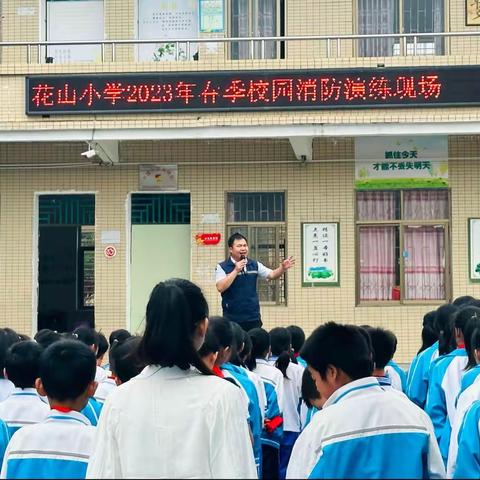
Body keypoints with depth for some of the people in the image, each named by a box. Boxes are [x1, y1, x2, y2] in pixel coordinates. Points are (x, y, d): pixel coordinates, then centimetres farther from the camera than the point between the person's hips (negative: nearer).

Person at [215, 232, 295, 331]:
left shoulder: (254, 265, 7)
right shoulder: (222, 267, -6)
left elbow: (272, 275, 10)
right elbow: (220, 288, -17)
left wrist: (283, 268, -9)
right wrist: (236, 270, -19)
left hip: (253, 318, 4)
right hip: (232, 319, -4)